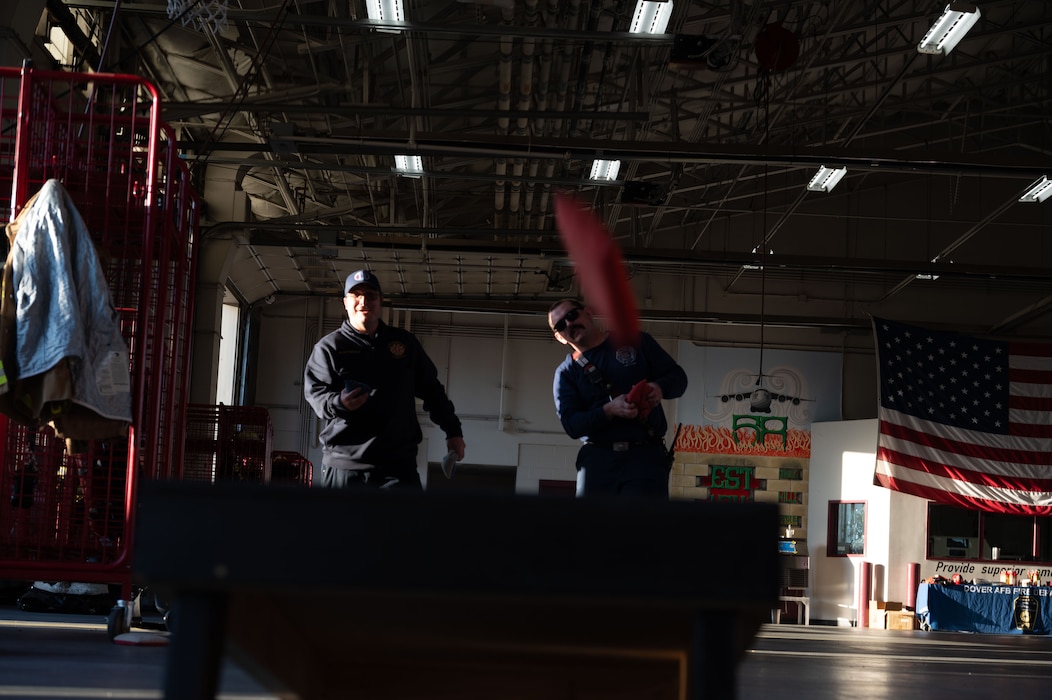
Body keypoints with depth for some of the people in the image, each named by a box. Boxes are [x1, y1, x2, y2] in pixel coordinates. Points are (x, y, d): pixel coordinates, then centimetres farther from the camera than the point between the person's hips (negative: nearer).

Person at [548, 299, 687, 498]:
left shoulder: (637, 342, 11)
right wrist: (609, 410, -18)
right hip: (597, 459, 2)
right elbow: (571, 424, 0)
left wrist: (660, 388, -12)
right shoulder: (566, 373, 12)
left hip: (646, 454, -2)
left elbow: (678, 377, 12)